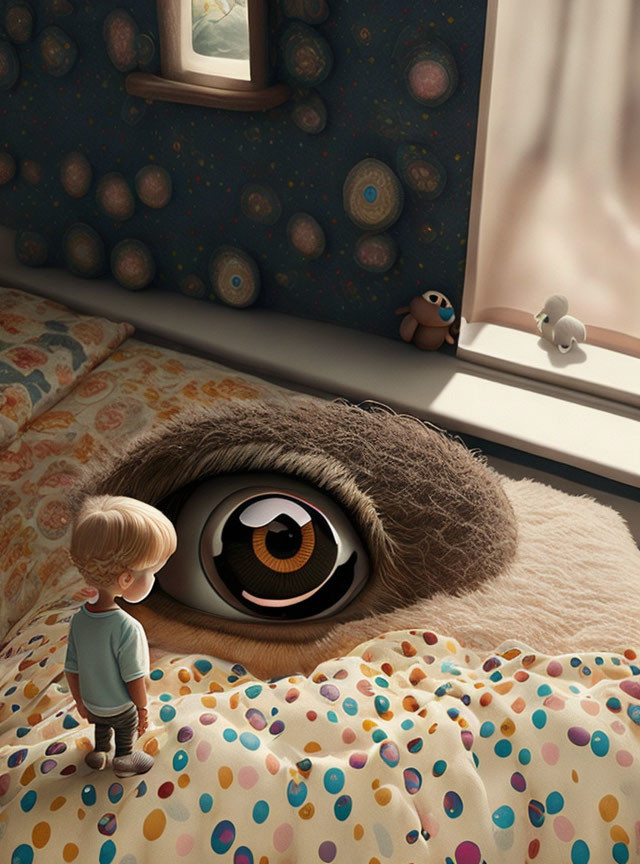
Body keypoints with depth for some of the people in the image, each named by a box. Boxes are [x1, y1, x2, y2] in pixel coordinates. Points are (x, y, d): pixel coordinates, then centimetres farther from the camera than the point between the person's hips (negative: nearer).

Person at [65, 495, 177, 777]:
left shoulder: (78, 620, -19)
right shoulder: (128, 629, -37)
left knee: (101, 726, 32)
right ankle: (124, 761, 47)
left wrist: (80, 701, 10)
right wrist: (143, 709, -8)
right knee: (126, 732, 25)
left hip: (92, 705, 5)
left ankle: (99, 754, 55)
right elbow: (134, 679, -26)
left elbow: (71, 669, -7)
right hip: (121, 708, -5)